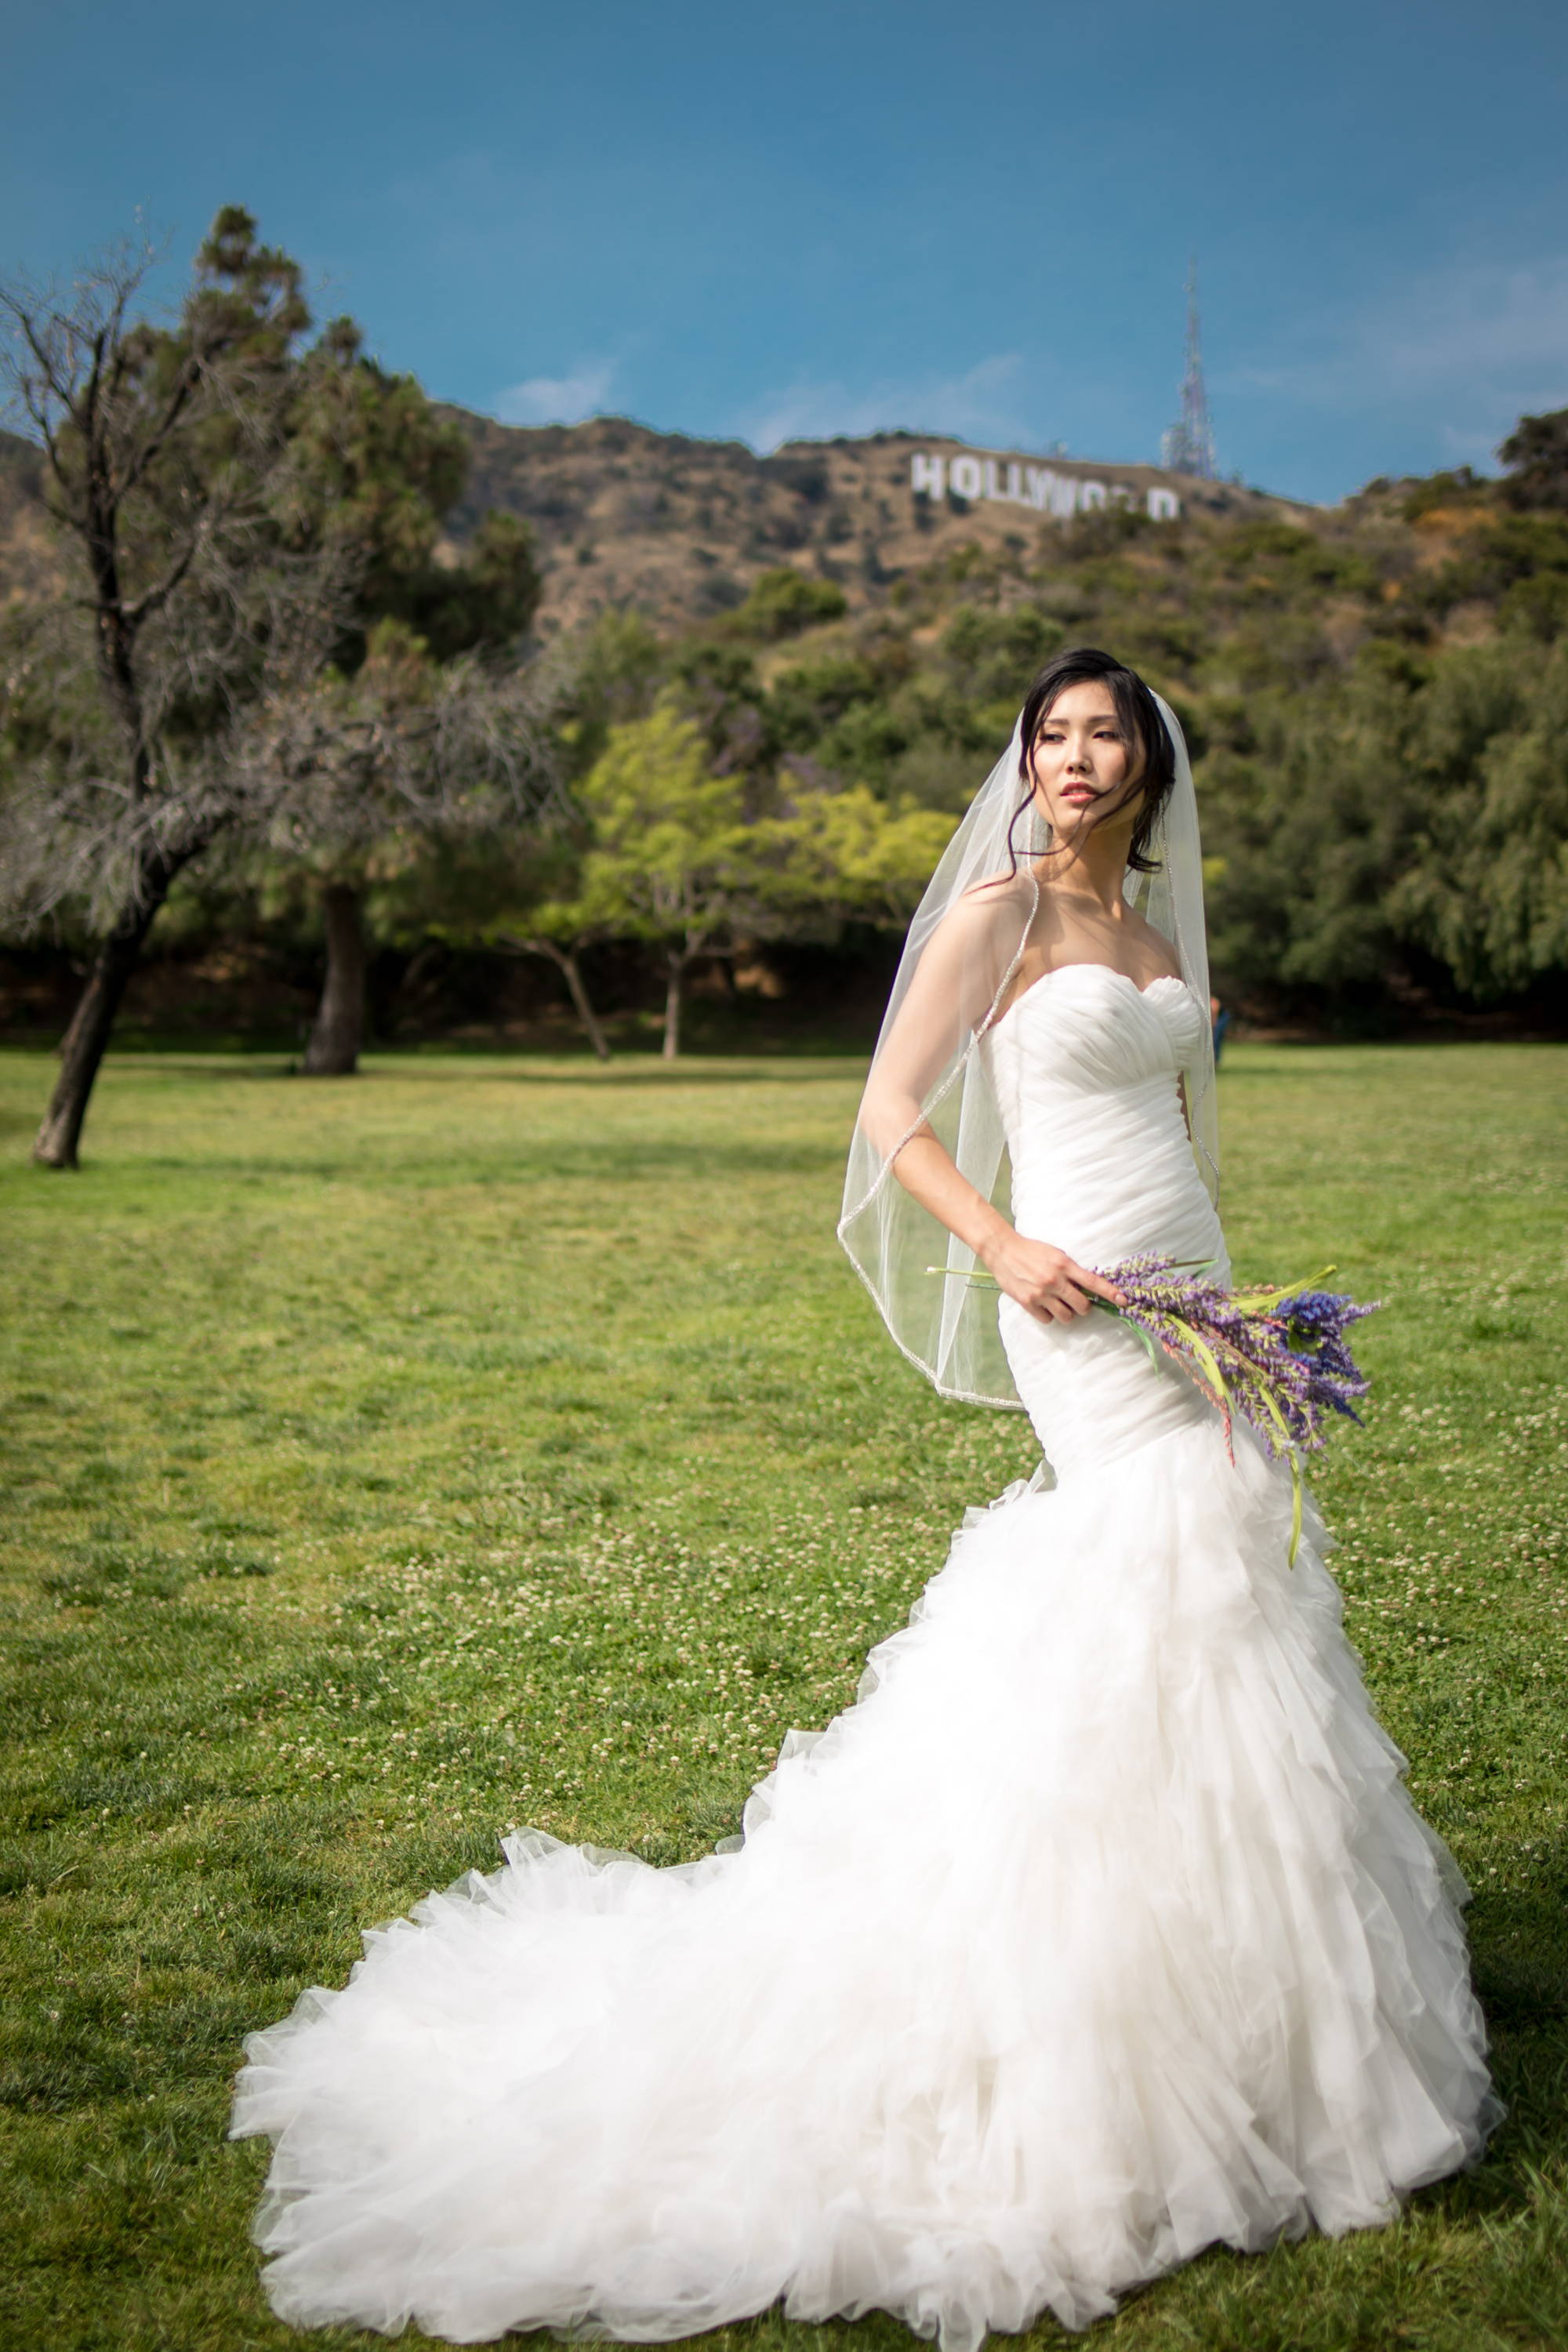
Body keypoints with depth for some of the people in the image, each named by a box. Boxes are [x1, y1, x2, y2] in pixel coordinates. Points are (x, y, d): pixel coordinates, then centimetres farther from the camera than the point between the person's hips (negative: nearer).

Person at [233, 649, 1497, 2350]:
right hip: (1084, 1306, -8)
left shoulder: (1157, 923, 15)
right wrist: (1003, 1245, -20)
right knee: (1177, 1559, -9)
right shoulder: (997, 911, -7)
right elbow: (892, 1111, -10)